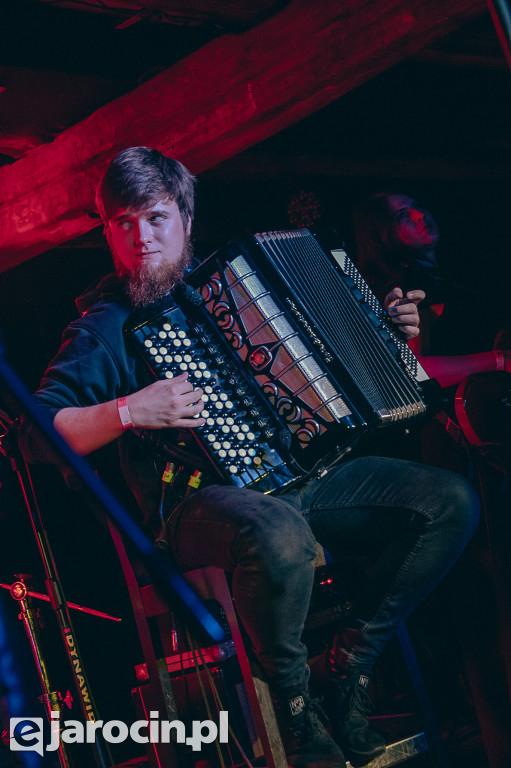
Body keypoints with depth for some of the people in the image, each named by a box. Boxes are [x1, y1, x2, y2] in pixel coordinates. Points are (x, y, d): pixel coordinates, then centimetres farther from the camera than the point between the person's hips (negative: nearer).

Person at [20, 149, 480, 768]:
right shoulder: (107, 326, 0)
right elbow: (35, 435, -10)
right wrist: (130, 411, -22)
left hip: (304, 473, 6)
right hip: (203, 503, -6)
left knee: (451, 502, -9)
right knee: (280, 536, -40)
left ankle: (349, 666, 0)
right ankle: (293, 706, -11)